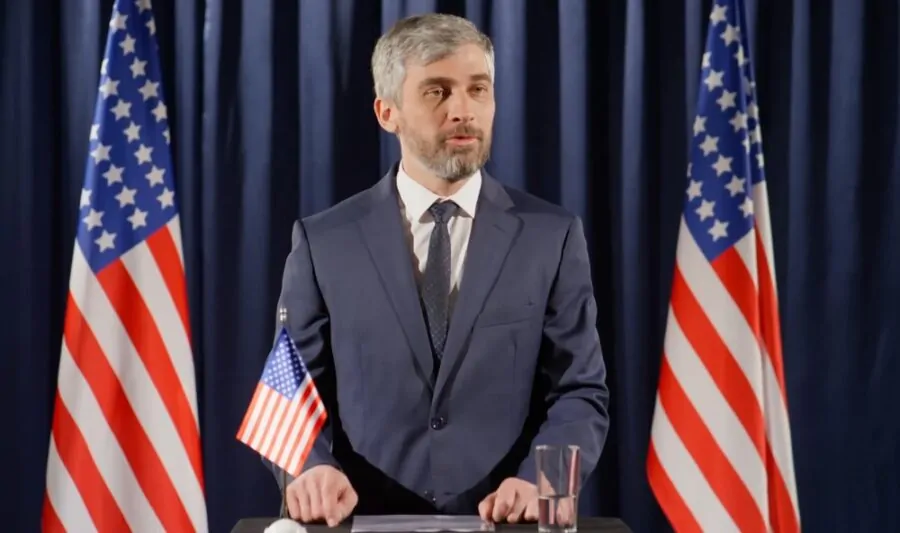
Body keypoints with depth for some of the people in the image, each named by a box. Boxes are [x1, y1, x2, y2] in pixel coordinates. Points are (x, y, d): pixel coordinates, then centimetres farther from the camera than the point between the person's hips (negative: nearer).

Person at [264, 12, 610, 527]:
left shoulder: (552, 236, 5)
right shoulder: (324, 242, 5)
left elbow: (581, 393, 4)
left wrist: (536, 482, -14)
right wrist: (311, 468, -13)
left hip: (501, 522, 0)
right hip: (368, 522, 0)